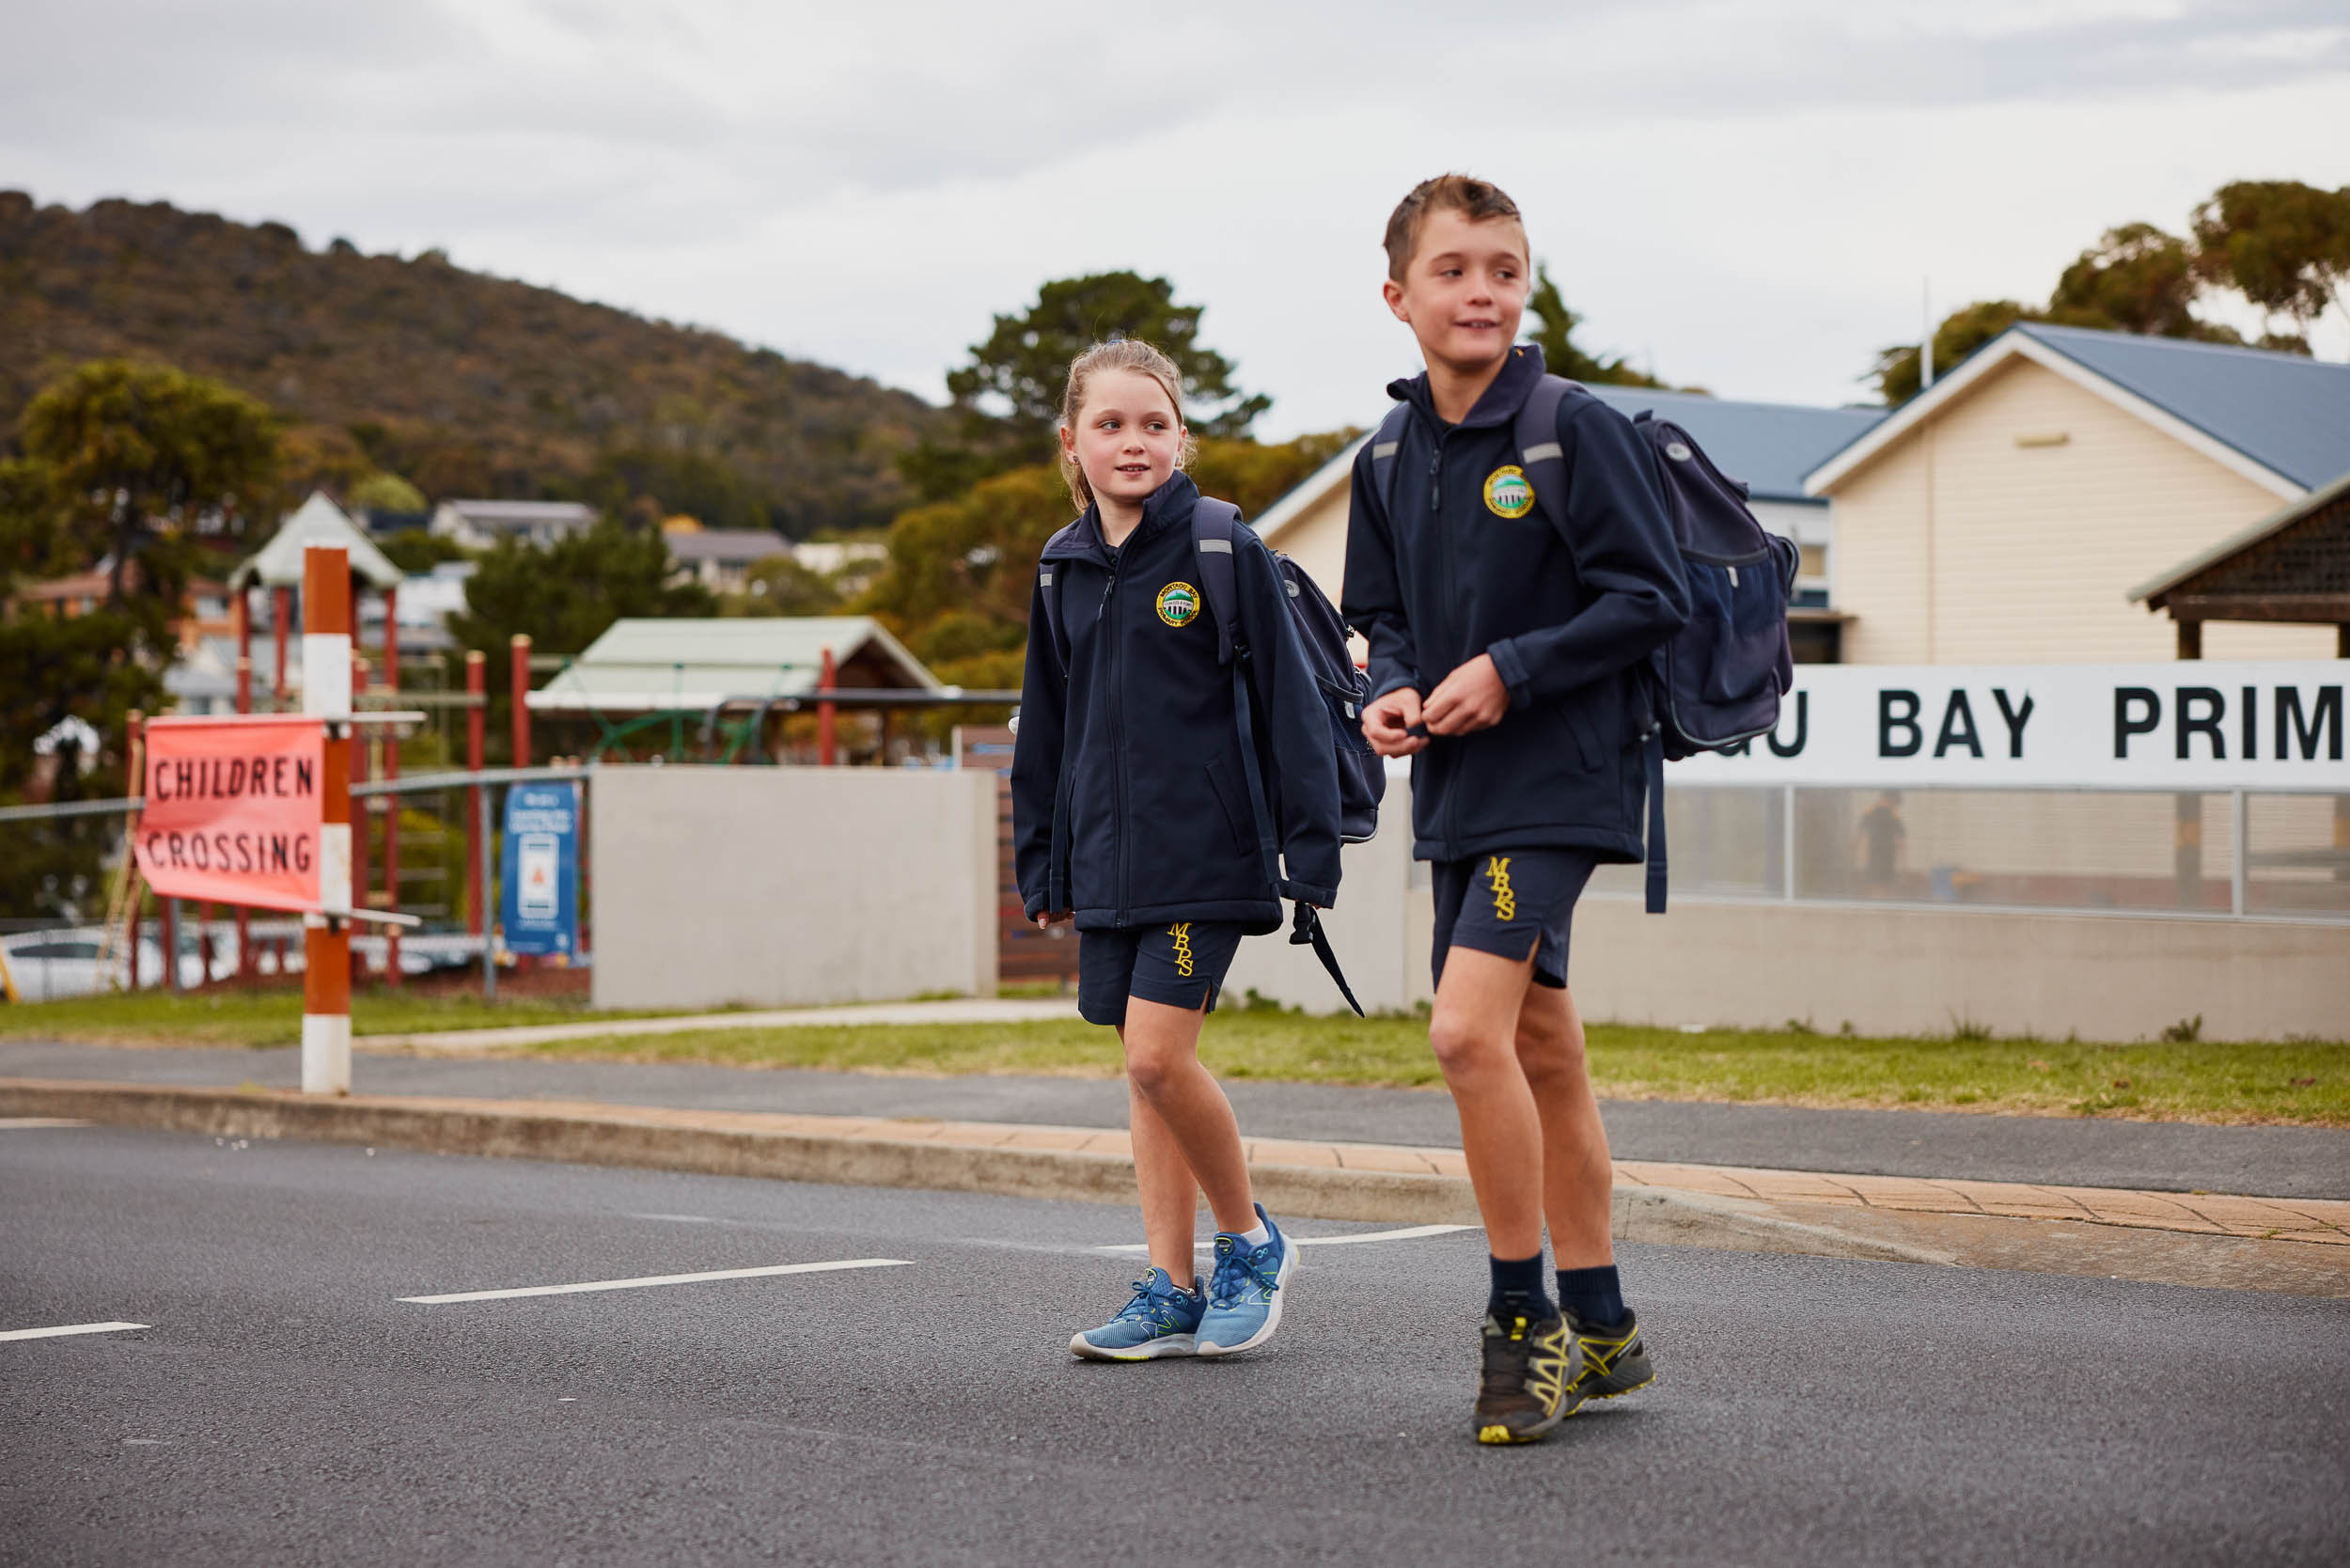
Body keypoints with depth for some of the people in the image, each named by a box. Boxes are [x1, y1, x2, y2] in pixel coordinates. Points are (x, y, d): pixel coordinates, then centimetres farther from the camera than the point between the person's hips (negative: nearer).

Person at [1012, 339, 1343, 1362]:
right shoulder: (1064, 570, 9)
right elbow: (1046, 728, 17)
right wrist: (1042, 865, 17)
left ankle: (1250, 1241, 7)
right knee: (1145, 1071, 9)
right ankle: (1171, 1292, 15)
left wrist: (1312, 852, -11)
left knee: (1158, 1054, -14)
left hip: (1207, 851, -6)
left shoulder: (1225, 552, -7)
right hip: (1108, 859, 6)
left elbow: (1289, 703, -8)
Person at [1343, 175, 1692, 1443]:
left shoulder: (1575, 431, -10)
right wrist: (1393, 690, -2)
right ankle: (1600, 1332, 21)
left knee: (1467, 1030, -19)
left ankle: (1522, 1317, -6)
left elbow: (1652, 598, -12)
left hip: (1555, 782, -7)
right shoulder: (1390, 464, 10)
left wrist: (1510, 671, -18)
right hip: (1456, 793, 7)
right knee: (1538, 1049, 12)